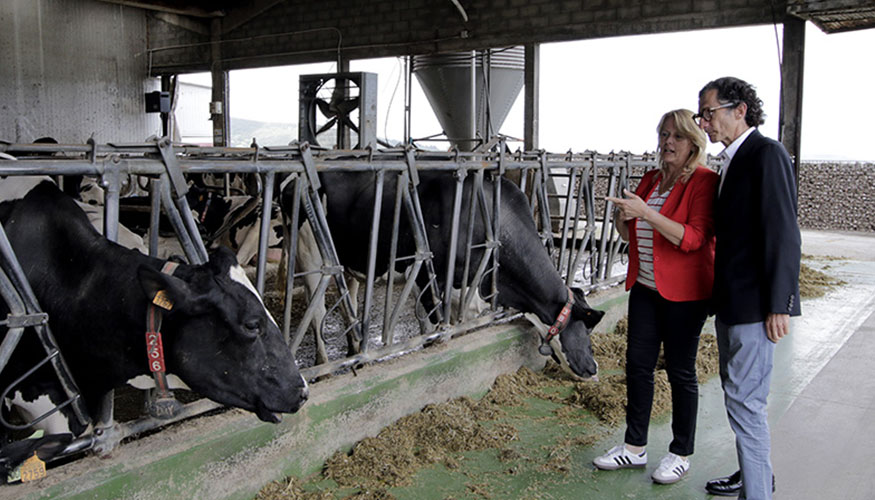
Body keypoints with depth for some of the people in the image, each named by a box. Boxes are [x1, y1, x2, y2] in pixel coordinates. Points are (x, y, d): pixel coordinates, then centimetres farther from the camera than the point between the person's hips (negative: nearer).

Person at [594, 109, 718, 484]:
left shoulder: (704, 182, -10)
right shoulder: (651, 180, 12)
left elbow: (693, 238, -22)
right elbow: (630, 235, 18)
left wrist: (646, 213, -27)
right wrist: (622, 217, -4)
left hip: (683, 294, -7)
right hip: (645, 287, 7)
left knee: (680, 371, 4)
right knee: (637, 364, 9)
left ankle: (681, 454, 20)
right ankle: (634, 447, 22)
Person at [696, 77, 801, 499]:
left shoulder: (767, 153, -14)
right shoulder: (732, 160, 14)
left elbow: (783, 233, -19)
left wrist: (779, 305, -21)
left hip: (755, 303, -10)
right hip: (731, 301, 10)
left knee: (744, 399, -6)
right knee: (737, 391, 20)